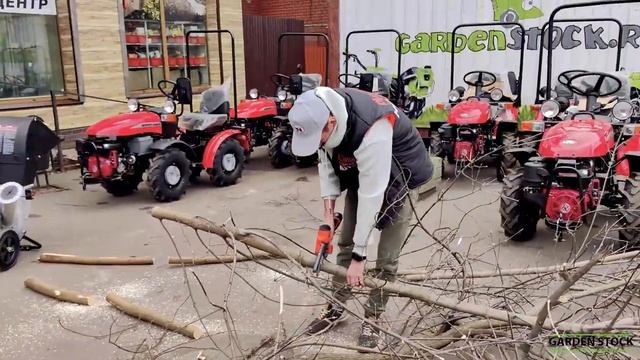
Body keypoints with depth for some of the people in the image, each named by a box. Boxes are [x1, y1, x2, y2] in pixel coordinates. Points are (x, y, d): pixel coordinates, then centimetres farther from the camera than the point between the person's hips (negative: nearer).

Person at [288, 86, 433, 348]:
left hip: (402, 178, -6)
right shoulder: (320, 115, -21)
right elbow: (326, 163, -5)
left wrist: (359, 257, -29)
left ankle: (372, 319, 14)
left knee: (386, 257, -5)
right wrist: (328, 214, -12)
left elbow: (371, 196, -37)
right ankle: (336, 308, 25)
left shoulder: (371, 132, -43)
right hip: (360, 173, 7)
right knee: (345, 243, 10)